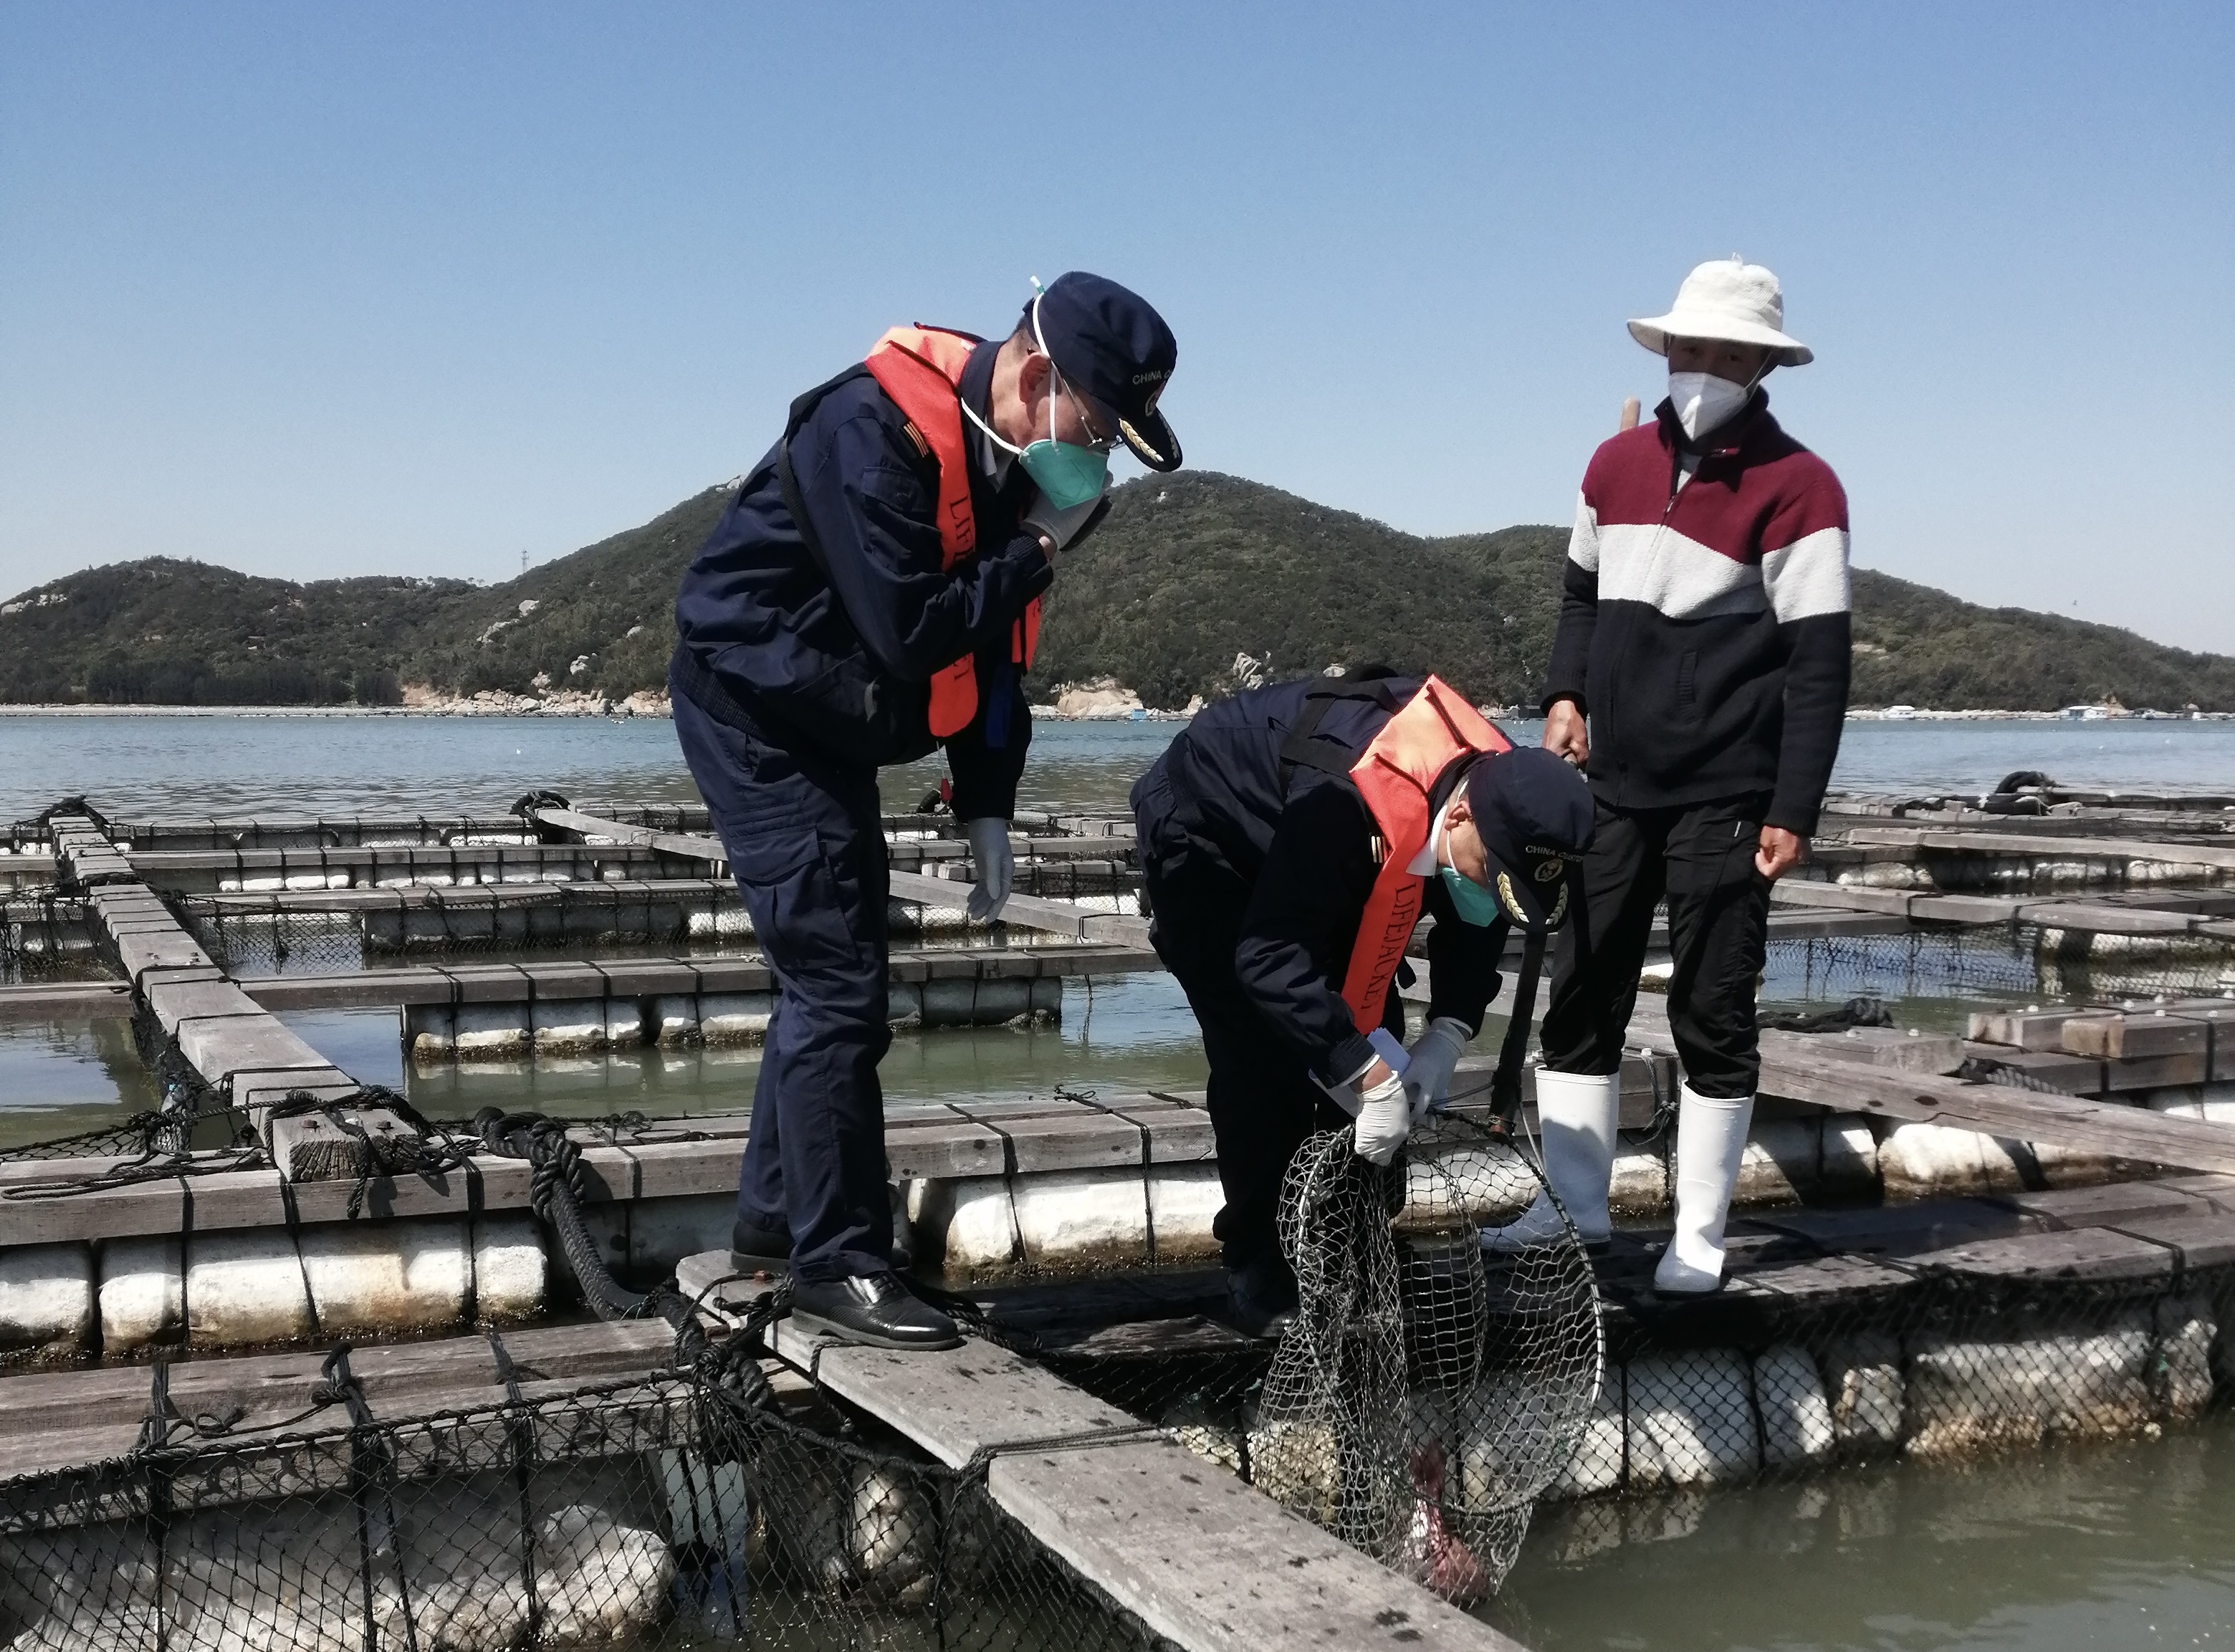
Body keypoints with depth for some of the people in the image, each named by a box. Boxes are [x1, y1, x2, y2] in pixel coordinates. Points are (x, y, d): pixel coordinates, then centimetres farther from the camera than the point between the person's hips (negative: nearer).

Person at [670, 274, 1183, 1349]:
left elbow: (994, 651, 8)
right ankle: (836, 1263, -1)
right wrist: (1039, 551, -22)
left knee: (831, 975, 14)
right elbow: (911, 636, -31)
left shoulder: (1009, 456, 1)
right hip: (752, 707, -9)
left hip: (828, 727, 9)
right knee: (837, 984, -11)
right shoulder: (875, 430, -26)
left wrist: (986, 810, 4)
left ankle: (773, 1217, 28)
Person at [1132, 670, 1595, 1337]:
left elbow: (1475, 922, -4)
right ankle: (1259, 1270, -1)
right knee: (1264, 1056, -16)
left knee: (1374, 1033, 0)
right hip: (1202, 837, -7)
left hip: (1309, 850, 7)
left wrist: (1448, 1034, -18)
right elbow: (1268, 955, -43)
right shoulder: (1344, 801, -44)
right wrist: (1370, 1075, -44)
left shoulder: (1500, 790, -21)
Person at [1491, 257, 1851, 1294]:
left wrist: (1793, 810, -15)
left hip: (1724, 801, -6)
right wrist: (1565, 693, 4)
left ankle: (1699, 1238, 11)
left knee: (1713, 1019, 1)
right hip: (1614, 787, 6)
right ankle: (1571, 1208, 19)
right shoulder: (1617, 464, 9)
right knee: (1580, 999, 8)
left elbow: (1818, 661, -11)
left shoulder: (1796, 488, -8)